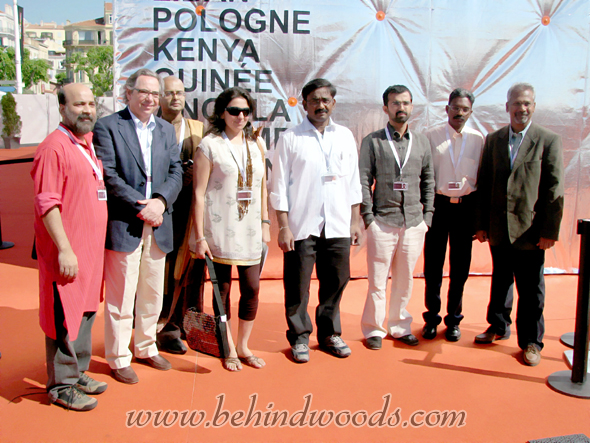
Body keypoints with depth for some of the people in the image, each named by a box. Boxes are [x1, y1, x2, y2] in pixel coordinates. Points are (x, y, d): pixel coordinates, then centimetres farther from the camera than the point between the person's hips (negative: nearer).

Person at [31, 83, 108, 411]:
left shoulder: (91, 143, 13)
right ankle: (61, 386, 15)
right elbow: (47, 204, -18)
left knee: (86, 312, 16)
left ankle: (78, 373, 31)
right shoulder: (54, 147, -13)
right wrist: (64, 249, -21)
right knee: (65, 317, 1)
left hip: (92, 248, 8)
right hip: (67, 252, -8)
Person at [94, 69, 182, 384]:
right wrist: (140, 206, -16)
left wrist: (160, 201, -10)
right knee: (121, 297, 3)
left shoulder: (166, 130, 15)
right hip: (123, 225, -5)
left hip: (158, 226, 6)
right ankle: (118, 358, 17)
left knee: (153, 294, 15)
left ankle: (146, 348, 32)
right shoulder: (107, 127, -3)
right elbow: (108, 175, -11)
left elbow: (176, 172, 7)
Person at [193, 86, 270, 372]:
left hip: (251, 229, 4)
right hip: (220, 229, -4)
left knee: (252, 289, 4)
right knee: (223, 289, 6)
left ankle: (243, 346, 23)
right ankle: (229, 351, 21)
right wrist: (200, 236, -9)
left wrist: (265, 223, 9)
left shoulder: (256, 144, 11)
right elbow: (199, 193, -6)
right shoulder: (209, 145, -3)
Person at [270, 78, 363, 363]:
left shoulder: (345, 136, 11)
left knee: (335, 283, 9)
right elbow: (280, 186, -1)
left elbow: (353, 182, 14)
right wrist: (283, 227, -7)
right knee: (297, 286, 3)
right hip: (301, 226, -3)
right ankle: (299, 337, 20)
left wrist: (355, 220, 10)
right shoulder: (290, 138, 1)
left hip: (338, 226, 3)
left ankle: (329, 333, 27)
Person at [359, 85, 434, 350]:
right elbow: (363, 182, -1)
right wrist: (368, 217, -7)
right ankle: (374, 330, 14)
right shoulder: (372, 142, 2)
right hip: (382, 222, -3)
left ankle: (399, 326, 24)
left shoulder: (422, 142, 12)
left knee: (405, 279, 9)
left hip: (414, 223, 3)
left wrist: (427, 216, 7)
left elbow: (428, 182, 14)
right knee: (378, 280, 0)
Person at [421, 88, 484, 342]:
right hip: (438, 204, -1)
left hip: (466, 206, 1)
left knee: (460, 265, 8)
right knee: (433, 264, 4)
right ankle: (432, 317, 20)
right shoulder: (431, 137, 1)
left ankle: (454, 319, 22)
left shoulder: (478, 139, 4)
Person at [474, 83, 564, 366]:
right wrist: (481, 224, 5)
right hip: (498, 230, 3)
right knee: (500, 281, 17)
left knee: (531, 289, 6)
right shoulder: (493, 140, 8)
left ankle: (531, 342, 21)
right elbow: (483, 184, 8)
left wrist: (550, 231, -9)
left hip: (530, 231, -3)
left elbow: (554, 190, -5)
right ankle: (499, 326, 36)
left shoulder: (549, 141, -3)